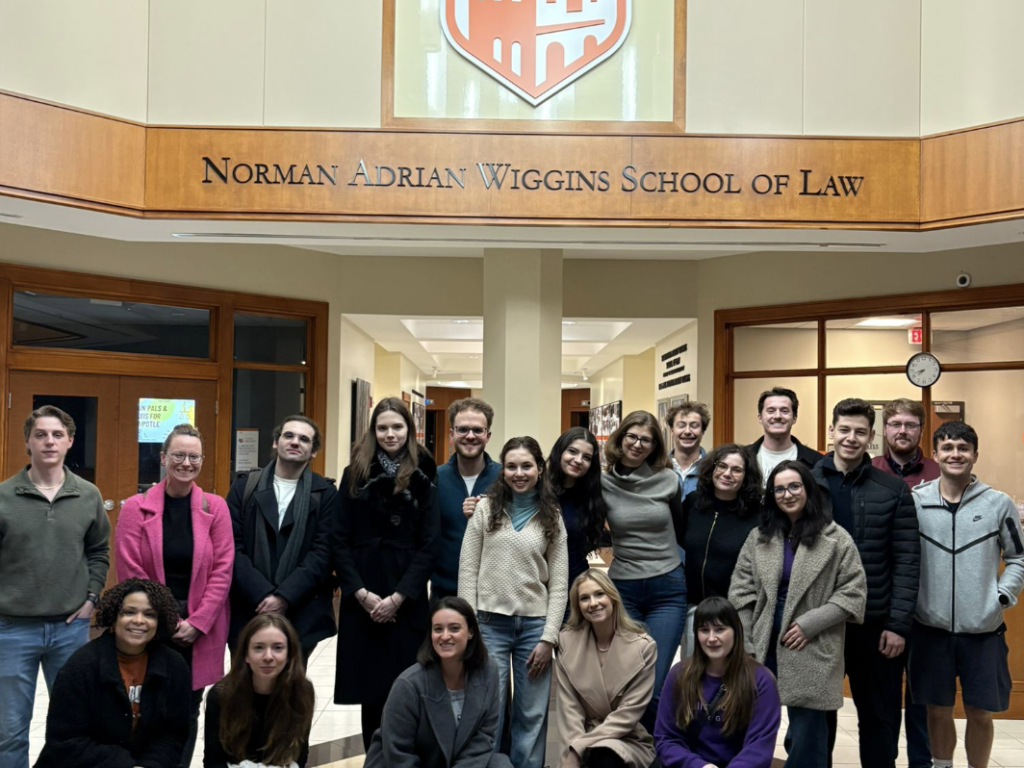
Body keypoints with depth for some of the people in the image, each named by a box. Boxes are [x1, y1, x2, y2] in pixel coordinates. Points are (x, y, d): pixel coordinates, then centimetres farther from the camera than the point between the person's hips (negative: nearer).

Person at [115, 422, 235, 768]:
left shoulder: (215, 507, 0)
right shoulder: (136, 507, -3)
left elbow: (222, 570, -2)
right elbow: (130, 572, -5)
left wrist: (197, 622, -9)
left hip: (199, 629, 1)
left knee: (188, 710, 9)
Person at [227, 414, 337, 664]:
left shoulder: (325, 493, 3)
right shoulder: (244, 486, 7)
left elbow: (323, 552, -4)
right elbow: (231, 546, -1)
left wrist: (285, 597, -14)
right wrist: (263, 595, -12)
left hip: (301, 614, -1)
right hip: (248, 611, 1)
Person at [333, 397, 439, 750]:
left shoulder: (423, 478, 2)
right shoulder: (355, 474, 5)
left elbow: (428, 545, -2)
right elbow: (340, 540, 1)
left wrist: (398, 597, -10)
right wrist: (361, 593, -9)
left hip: (407, 598, -1)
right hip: (362, 598, 1)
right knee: (370, 688, 6)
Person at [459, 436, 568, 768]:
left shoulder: (552, 517, 6)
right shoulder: (485, 509, 3)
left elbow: (559, 583, 4)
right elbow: (467, 571, 1)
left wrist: (548, 637, -3)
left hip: (534, 624, 1)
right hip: (490, 623, -1)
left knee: (532, 715, 7)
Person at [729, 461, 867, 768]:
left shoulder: (835, 538, -3)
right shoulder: (759, 537, 8)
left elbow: (853, 590, -6)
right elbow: (741, 592, 7)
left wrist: (809, 624, -13)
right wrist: (745, 642, 0)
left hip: (811, 651, -3)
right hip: (765, 646, 3)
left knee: (806, 728, 3)